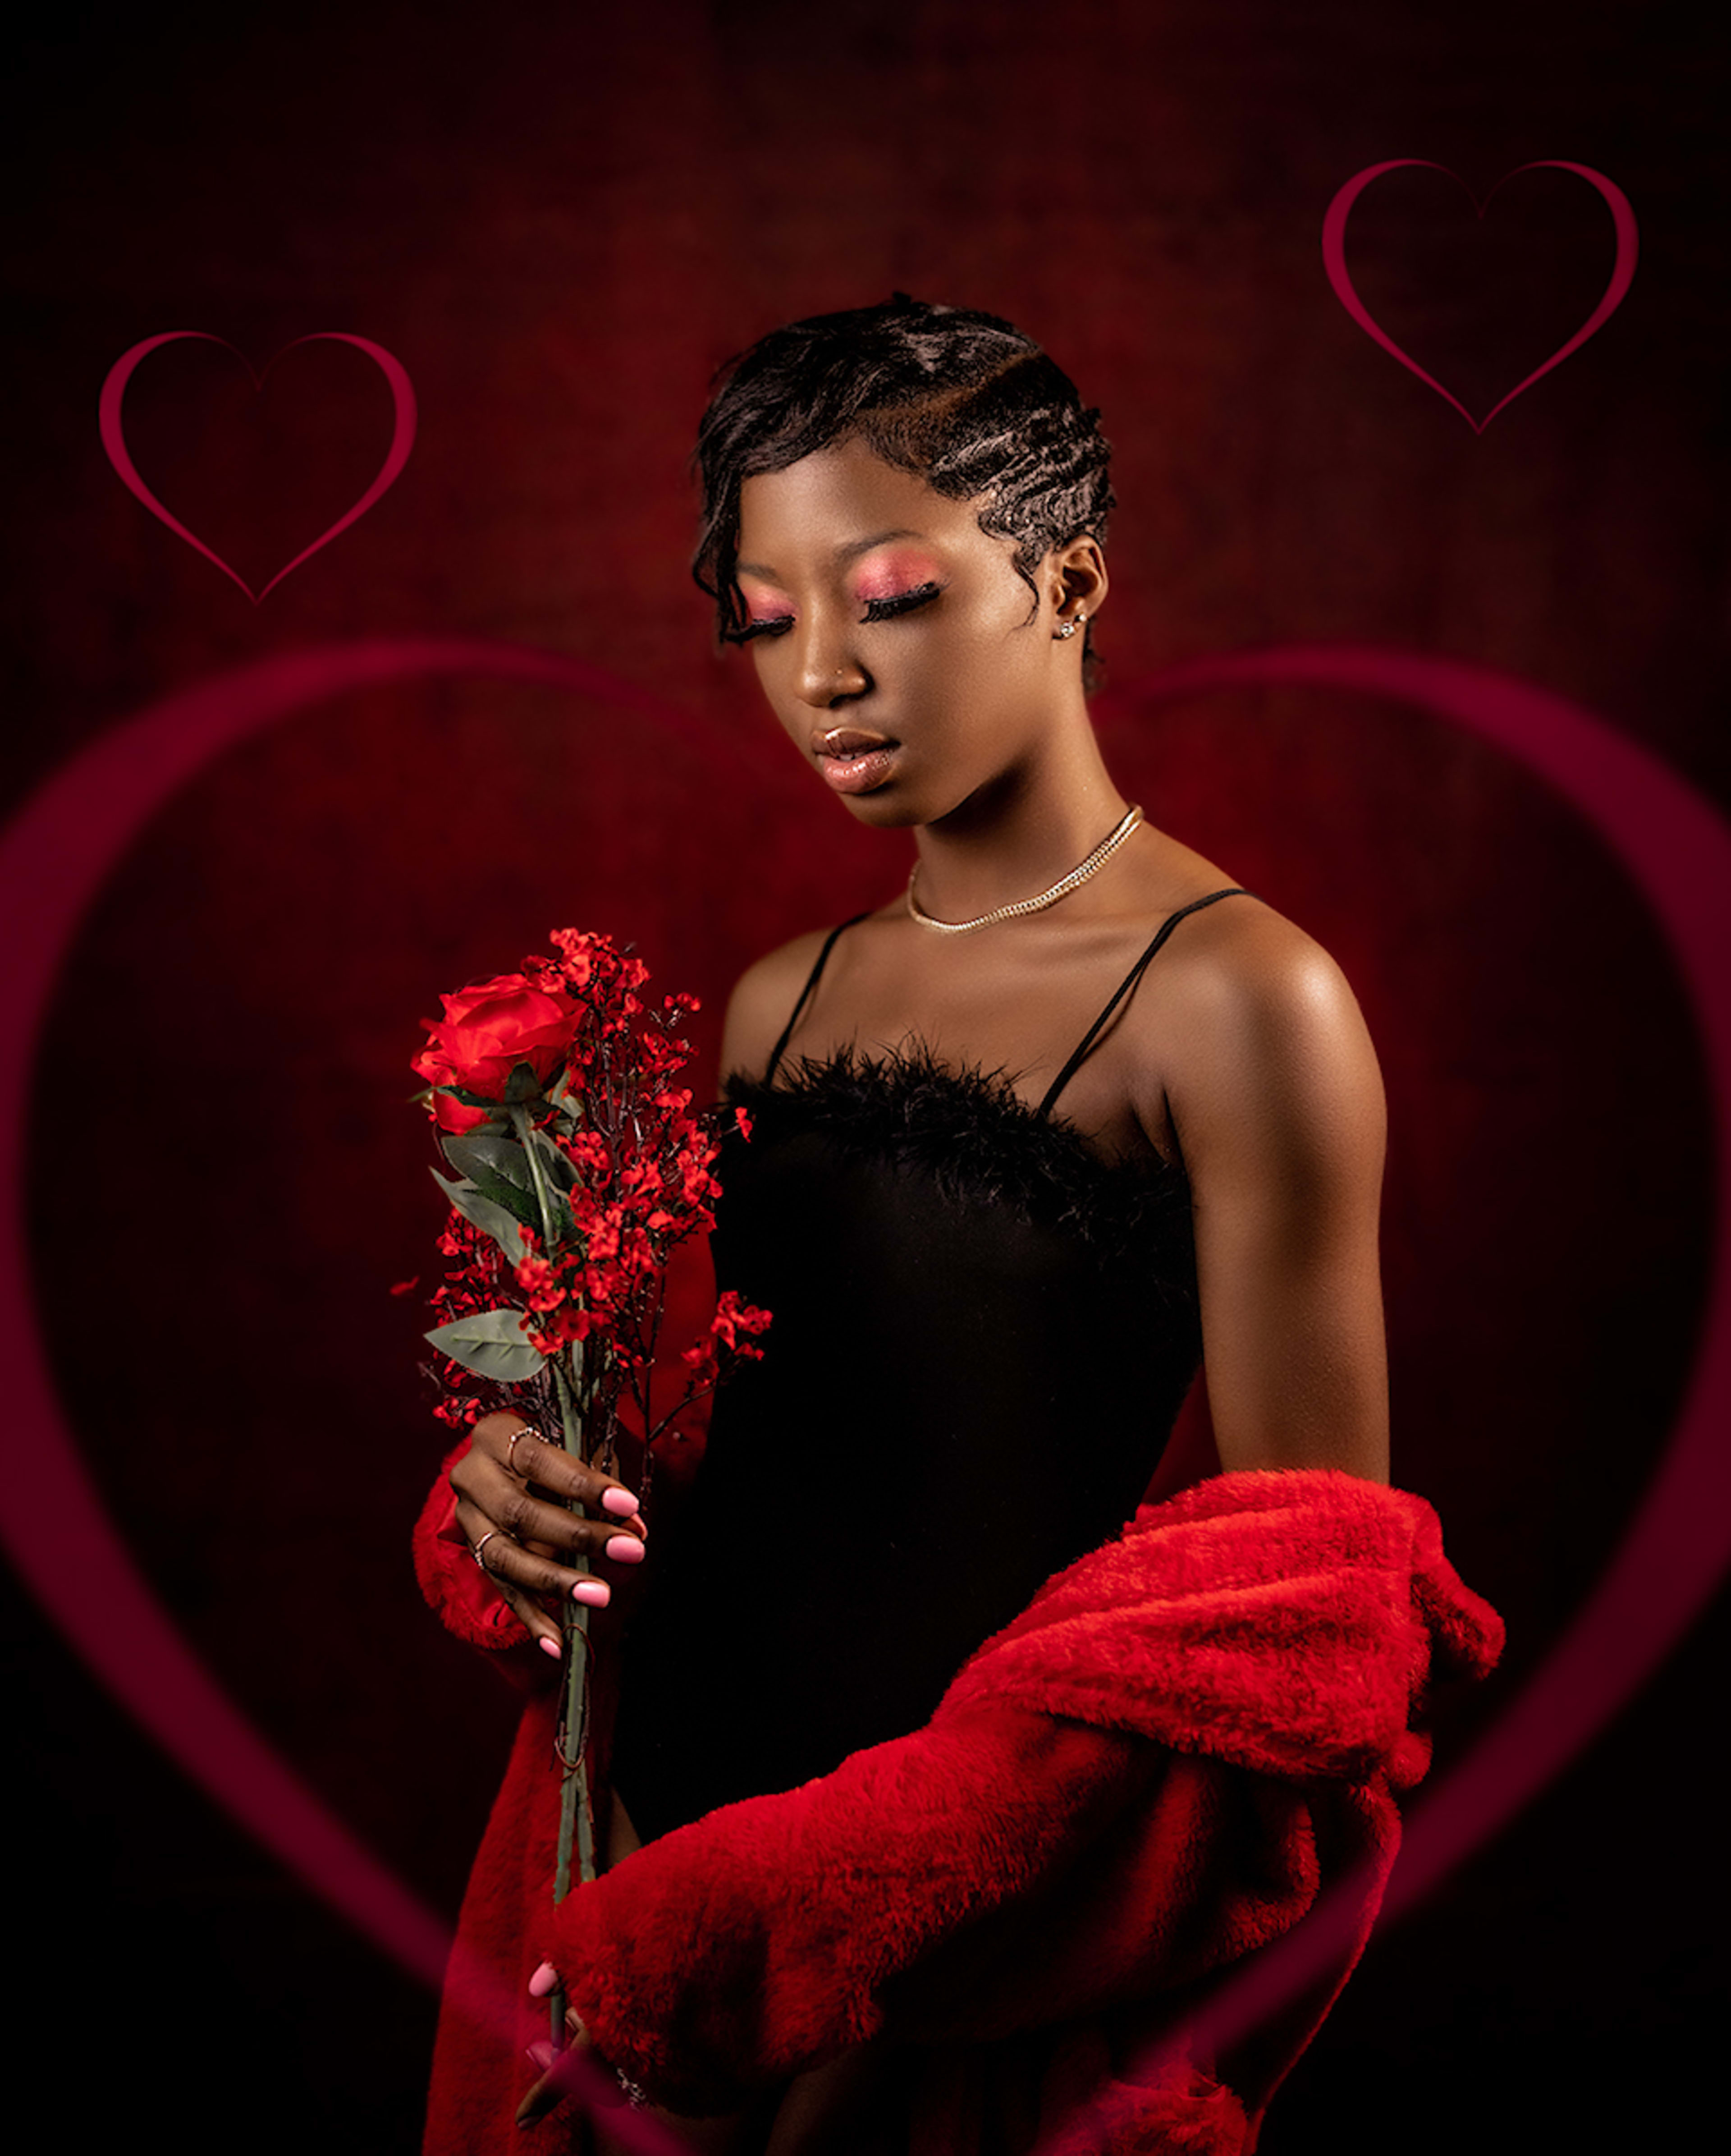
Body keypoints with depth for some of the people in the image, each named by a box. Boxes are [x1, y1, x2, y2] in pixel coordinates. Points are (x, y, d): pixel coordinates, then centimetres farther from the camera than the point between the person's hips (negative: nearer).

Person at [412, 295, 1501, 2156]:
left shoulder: (1236, 1001, -13)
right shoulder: (778, 1003, 5)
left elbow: (1311, 1619, -14)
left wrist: (827, 1952, -19)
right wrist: (527, 1489, -8)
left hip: (987, 1937, -5)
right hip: (667, 1827, 6)